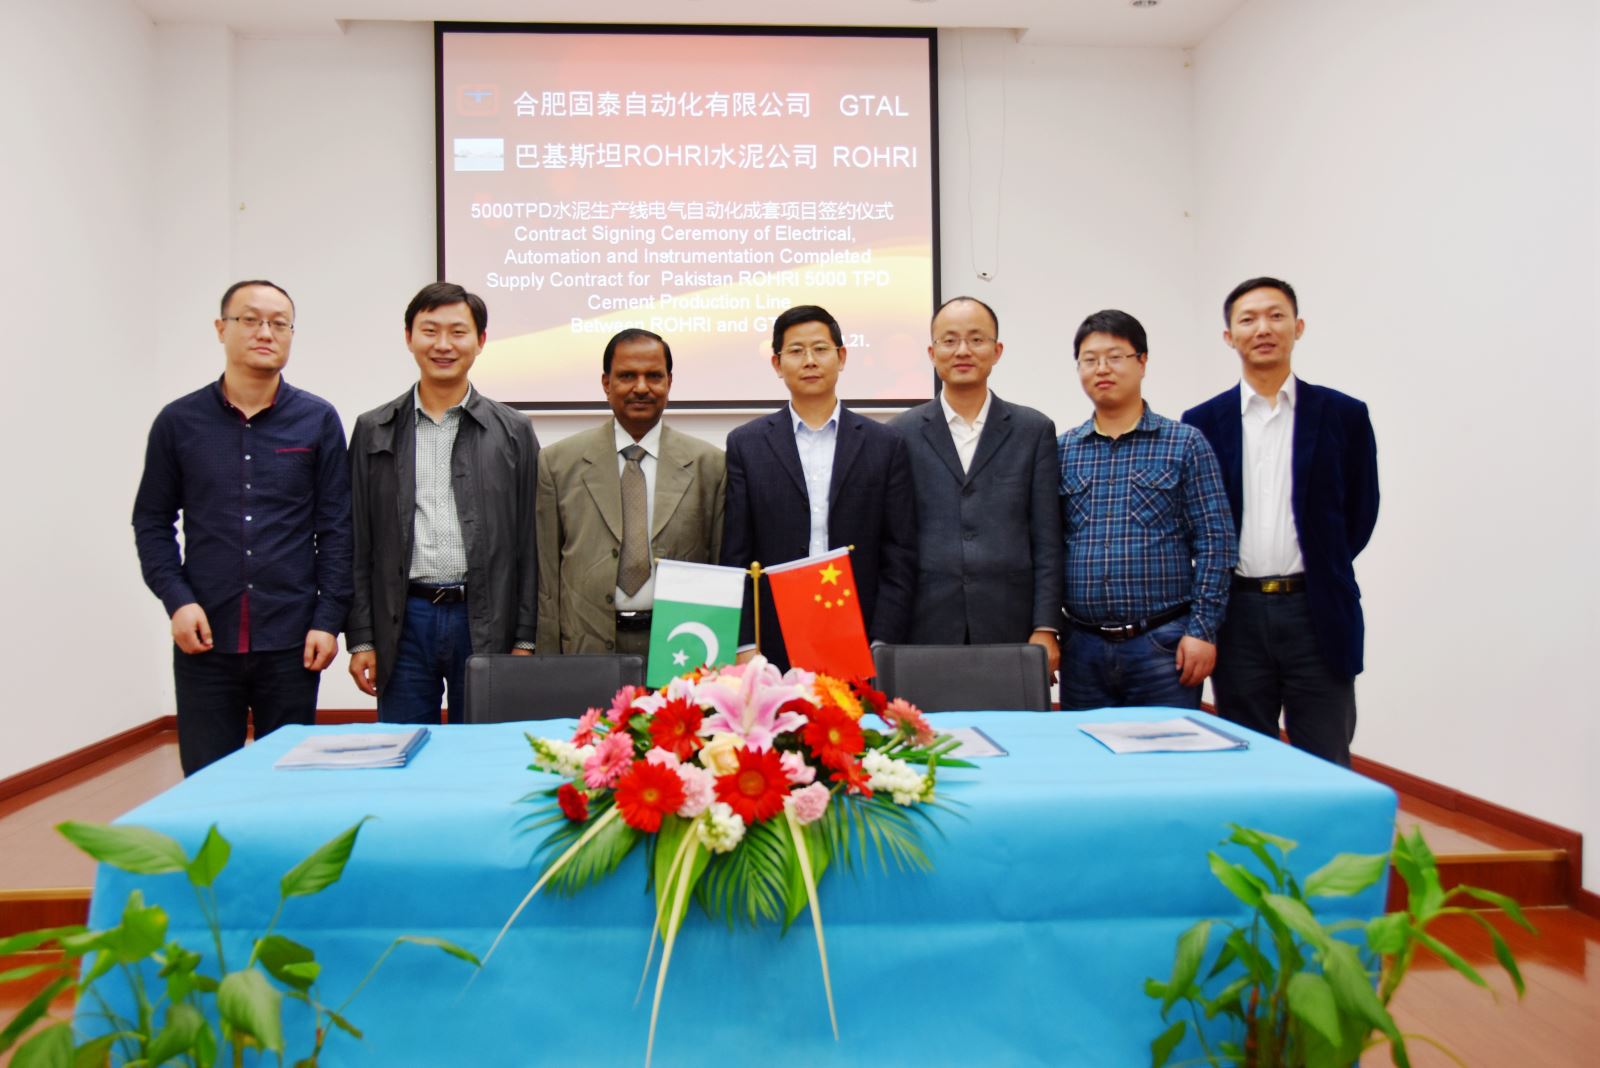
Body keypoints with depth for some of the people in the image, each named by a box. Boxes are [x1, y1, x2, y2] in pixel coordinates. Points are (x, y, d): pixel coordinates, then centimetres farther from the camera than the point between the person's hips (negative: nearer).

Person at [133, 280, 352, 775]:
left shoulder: (318, 421, 1)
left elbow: (336, 528, 1)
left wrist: (328, 620, -5)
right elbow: (152, 521, 8)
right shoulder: (179, 421, 4)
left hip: (291, 642, 0)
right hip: (204, 640, 1)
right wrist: (176, 600, -6)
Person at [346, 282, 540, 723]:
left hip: (486, 622, -1)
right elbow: (359, 543, 7)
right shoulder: (373, 430, 7)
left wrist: (525, 639, -1)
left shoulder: (513, 431, 4)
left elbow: (527, 542, 3)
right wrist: (361, 639, 2)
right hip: (403, 621, 1)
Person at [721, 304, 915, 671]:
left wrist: (882, 645, -5)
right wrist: (745, 647, -5)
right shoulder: (746, 444, 5)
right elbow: (735, 557, 3)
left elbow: (900, 558, 3)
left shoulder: (886, 445, 6)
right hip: (773, 646, 0)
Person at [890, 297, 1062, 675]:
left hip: (1012, 634, 1)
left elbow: (1047, 541, 4)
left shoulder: (1034, 430, 7)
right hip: (925, 634, 0)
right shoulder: (901, 434, 5)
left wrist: (1046, 630, -3)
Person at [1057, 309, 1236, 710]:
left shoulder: (1185, 443, 2)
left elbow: (1214, 542, -2)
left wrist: (1202, 630, -9)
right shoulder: (1062, 450, 8)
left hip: (1164, 645, -2)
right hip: (1082, 647, 2)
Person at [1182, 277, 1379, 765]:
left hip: (1316, 613, -1)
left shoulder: (1343, 414, 3)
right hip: (1237, 614, 1)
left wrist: (1320, 571, 9)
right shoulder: (1202, 423, 5)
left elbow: (1359, 513, 8)